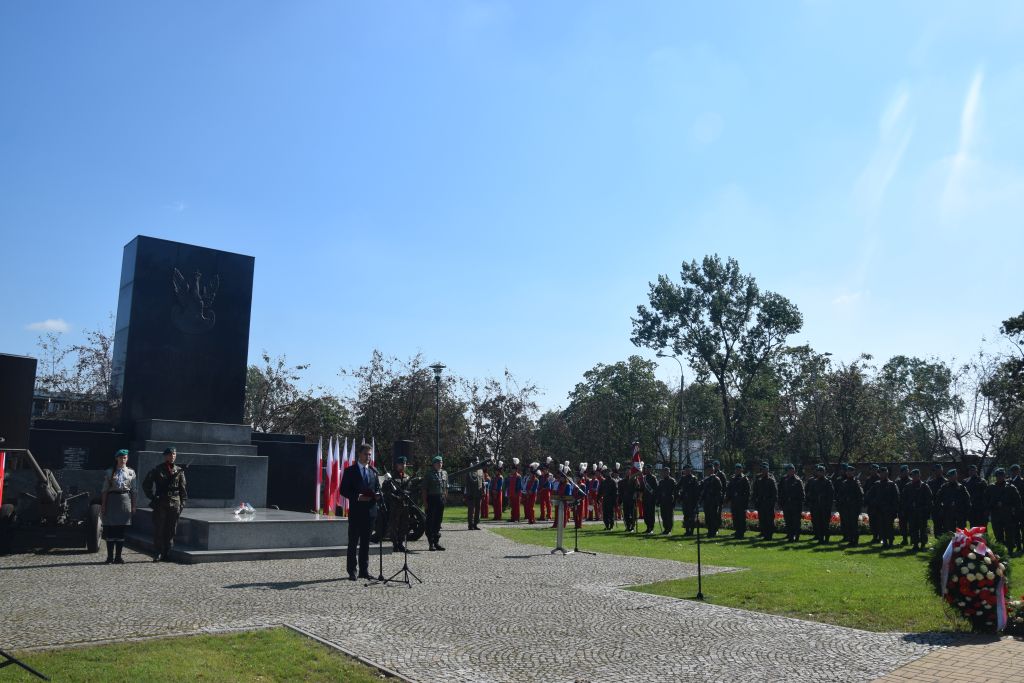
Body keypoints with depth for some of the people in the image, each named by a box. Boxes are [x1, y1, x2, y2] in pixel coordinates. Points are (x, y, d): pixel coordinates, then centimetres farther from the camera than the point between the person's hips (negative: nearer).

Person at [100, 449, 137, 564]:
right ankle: (110, 557, 5)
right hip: (112, 499, -1)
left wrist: (134, 506, 2)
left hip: (125, 499, 1)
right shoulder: (109, 472, 7)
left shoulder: (131, 472, 9)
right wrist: (103, 505, -1)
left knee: (121, 529, 2)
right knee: (110, 529, -2)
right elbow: (105, 490, 5)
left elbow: (134, 490, 8)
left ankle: (118, 556, 8)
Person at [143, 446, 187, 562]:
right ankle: (158, 553, 7)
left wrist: (182, 502, 4)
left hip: (174, 504, 1)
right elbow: (146, 484, 7)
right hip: (160, 504, -1)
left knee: (171, 531, 4)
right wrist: (152, 497, -2)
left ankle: (167, 554, 11)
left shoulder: (179, 471, 9)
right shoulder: (157, 470, 4)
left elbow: (183, 488, 11)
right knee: (158, 530, -1)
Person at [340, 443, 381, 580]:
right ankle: (352, 571, 6)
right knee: (353, 542, 1)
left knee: (366, 542, 9)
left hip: (370, 510, 4)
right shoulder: (350, 471, 0)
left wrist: (377, 495, -5)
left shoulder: (373, 471, 14)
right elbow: (343, 490, -5)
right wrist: (358, 497, -17)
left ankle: (364, 570, 14)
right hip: (356, 511, -4)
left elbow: (378, 489, 18)